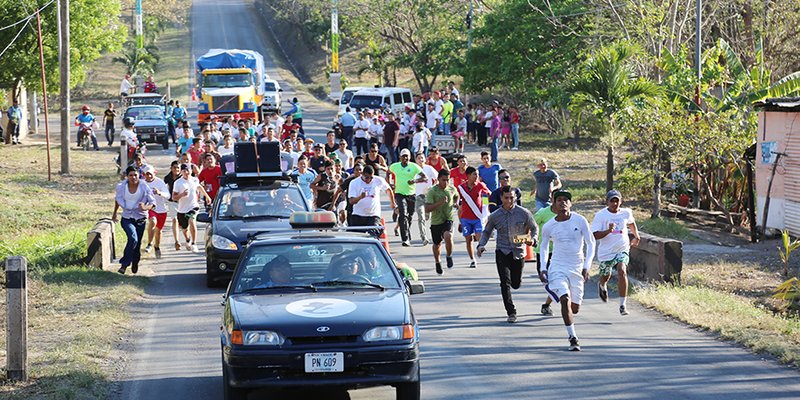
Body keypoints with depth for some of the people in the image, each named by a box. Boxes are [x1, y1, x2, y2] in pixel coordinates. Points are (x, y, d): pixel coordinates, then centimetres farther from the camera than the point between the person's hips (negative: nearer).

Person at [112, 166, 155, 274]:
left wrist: (145, 207, -31)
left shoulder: (144, 187, -11)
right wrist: (114, 213, 24)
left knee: (137, 243, 9)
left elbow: (152, 202, -9)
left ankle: (135, 264, 35)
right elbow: (118, 199, 14)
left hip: (140, 219, 1)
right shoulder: (122, 187, -6)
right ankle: (124, 264, -19)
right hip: (127, 218, -1)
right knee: (133, 238, -25)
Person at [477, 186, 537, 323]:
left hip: (518, 252, 0)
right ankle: (511, 313, -7)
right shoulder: (495, 216, 0)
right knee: (505, 283, -12)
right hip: (502, 252, 0)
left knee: (516, 284, 8)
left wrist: (532, 239, -12)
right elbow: (486, 232, 13)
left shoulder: (524, 213, -3)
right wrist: (481, 245, -5)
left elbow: (534, 228, 9)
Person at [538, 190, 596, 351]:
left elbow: (591, 244, 0)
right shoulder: (548, 226, -2)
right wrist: (543, 269, 3)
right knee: (565, 300, -21)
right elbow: (543, 247, 14)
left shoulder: (580, 221, -5)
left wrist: (586, 267, -9)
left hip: (577, 268, 1)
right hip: (557, 267, -1)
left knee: (575, 308, 5)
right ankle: (573, 338, -15)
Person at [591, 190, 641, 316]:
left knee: (622, 271, -23)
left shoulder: (626, 213, 2)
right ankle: (602, 286, 58)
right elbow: (595, 235, -17)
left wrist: (636, 237, 29)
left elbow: (631, 222, 27)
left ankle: (623, 305, -22)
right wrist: (608, 231, -32)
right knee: (605, 276, 17)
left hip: (622, 250, 1)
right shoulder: (600, 215, -10)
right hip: (606, 252, -1)